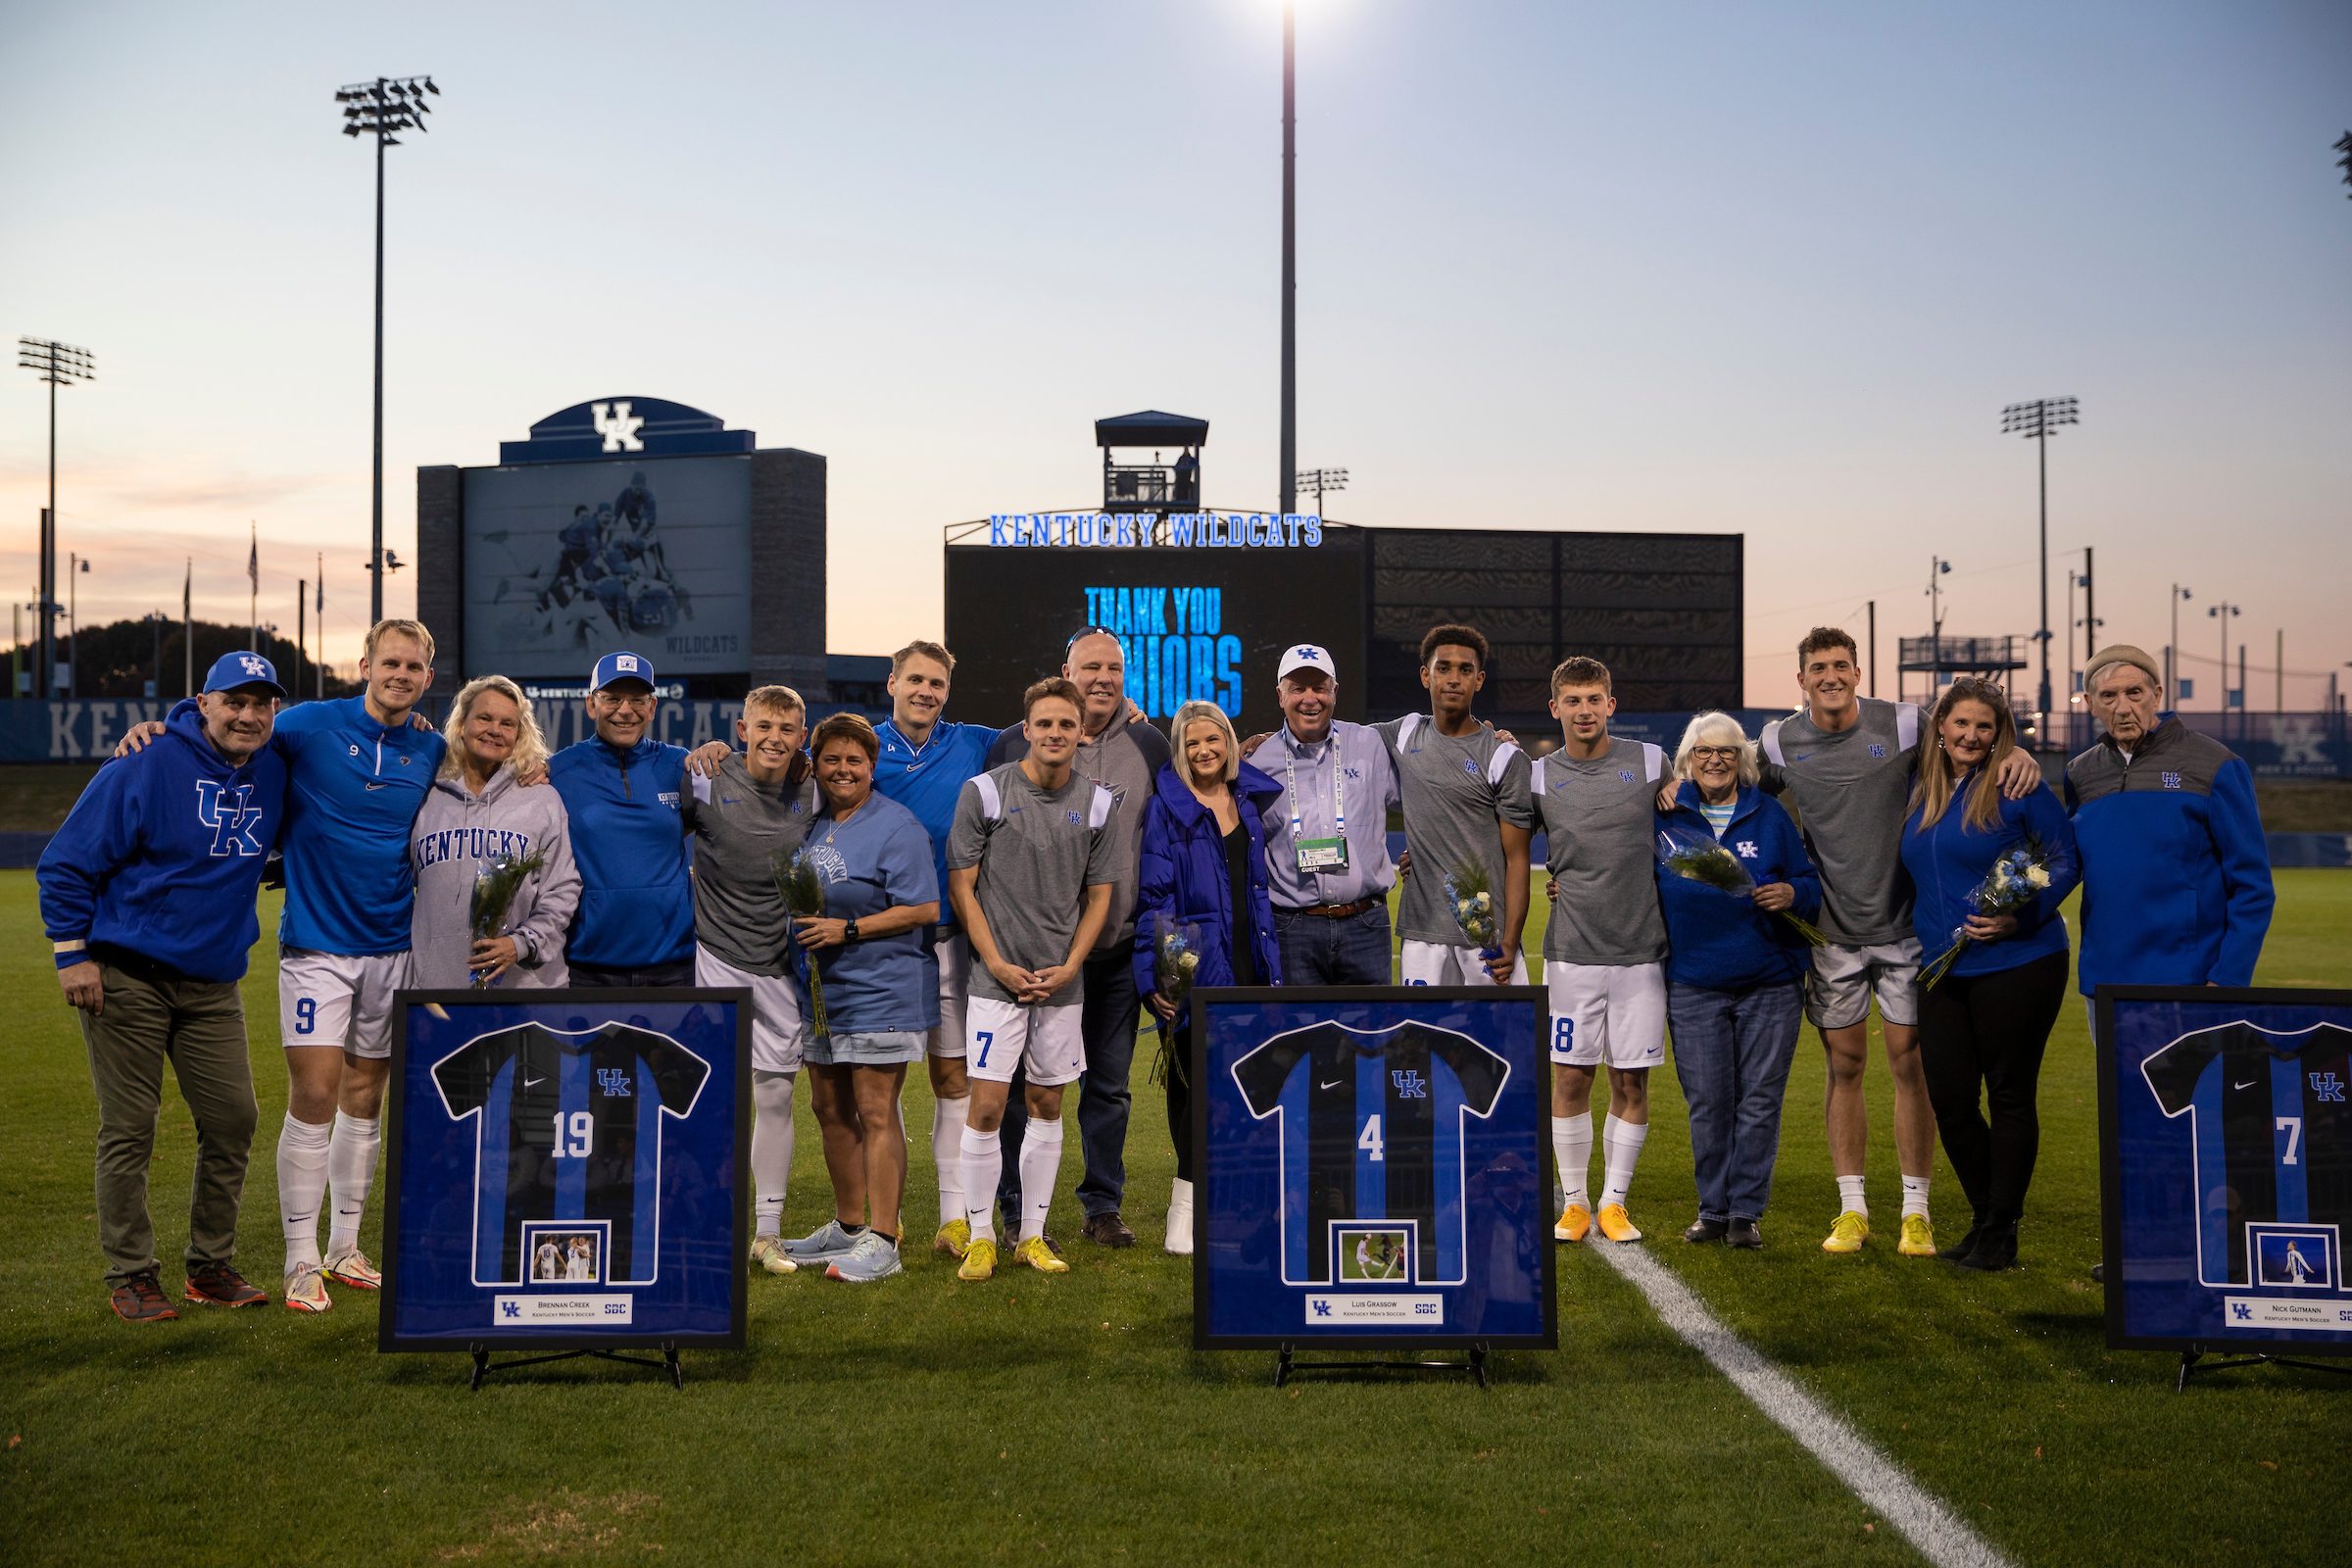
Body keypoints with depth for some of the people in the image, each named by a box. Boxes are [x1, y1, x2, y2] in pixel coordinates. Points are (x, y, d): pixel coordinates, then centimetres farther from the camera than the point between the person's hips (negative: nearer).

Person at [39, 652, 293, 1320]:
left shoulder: (275, 773, 5)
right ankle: (130, 1275, 11)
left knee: (233, 1118, 3)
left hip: (213, 983, 5)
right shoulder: (147, 766, -12)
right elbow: (66, 863, -7)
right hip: (126, 977, -5)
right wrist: (72, 955, -10)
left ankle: (212, 1266, 18)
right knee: (128, 1130, -1)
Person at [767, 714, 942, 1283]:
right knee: (829, 1109, 13)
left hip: (881, 990, -8)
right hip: (821, 991, 8)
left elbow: (924, 909, -14)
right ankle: (847, 1226, 26)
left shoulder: (896, 826, -9)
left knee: (875, 1114, -8)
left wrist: (848, 929, -17)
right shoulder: (813, 824, 13)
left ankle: (881, 1242, -4)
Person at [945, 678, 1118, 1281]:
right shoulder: (984, 791, -3)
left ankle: (1033, 1236, 18)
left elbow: (1099, 895, 9)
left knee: (1047, 1106, 8)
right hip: (997, 979, -3)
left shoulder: (1098, 804, 5)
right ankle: (980, 1237, 7)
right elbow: (961, 885, -2)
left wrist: (1068, 967, -4)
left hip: (1063, 982, 3)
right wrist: (998, 963, -9)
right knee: (987, 1107, -6)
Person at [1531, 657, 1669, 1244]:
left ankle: (1614, 1201, 15)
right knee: (1570, 1079, 0)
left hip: (1642, 948, 0)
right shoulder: (1537, 776, 3)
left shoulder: (1651, 762, 4)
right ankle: (1574, 1201, 14)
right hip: (1571, 950, 0)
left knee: (1631, 1083, 4)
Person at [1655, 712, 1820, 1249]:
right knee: (1707, 1102, 3)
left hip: (1770, 984, 0)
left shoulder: (1769, 815, 6)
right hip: (1694, 985, 0)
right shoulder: (1665, 817, 7)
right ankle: (1712, 1209, 15)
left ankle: (1746, 1210, 10)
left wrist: (1792, 893, -13)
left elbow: (1810, 881, 9)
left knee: (1759, 1099, 1)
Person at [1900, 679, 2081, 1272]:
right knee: (1948, 1101, 4)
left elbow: (2067, 859, -6)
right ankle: (1985, 1219, 22)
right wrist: (1925, 941, 13)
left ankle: (2002, 1234, 12)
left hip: (2016, 965, -5)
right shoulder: (1919, 792, 11)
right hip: (1943, 972, 6)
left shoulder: (2017, 787, -6)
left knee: (2010, 1097, 3)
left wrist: (2022, 915, -19)